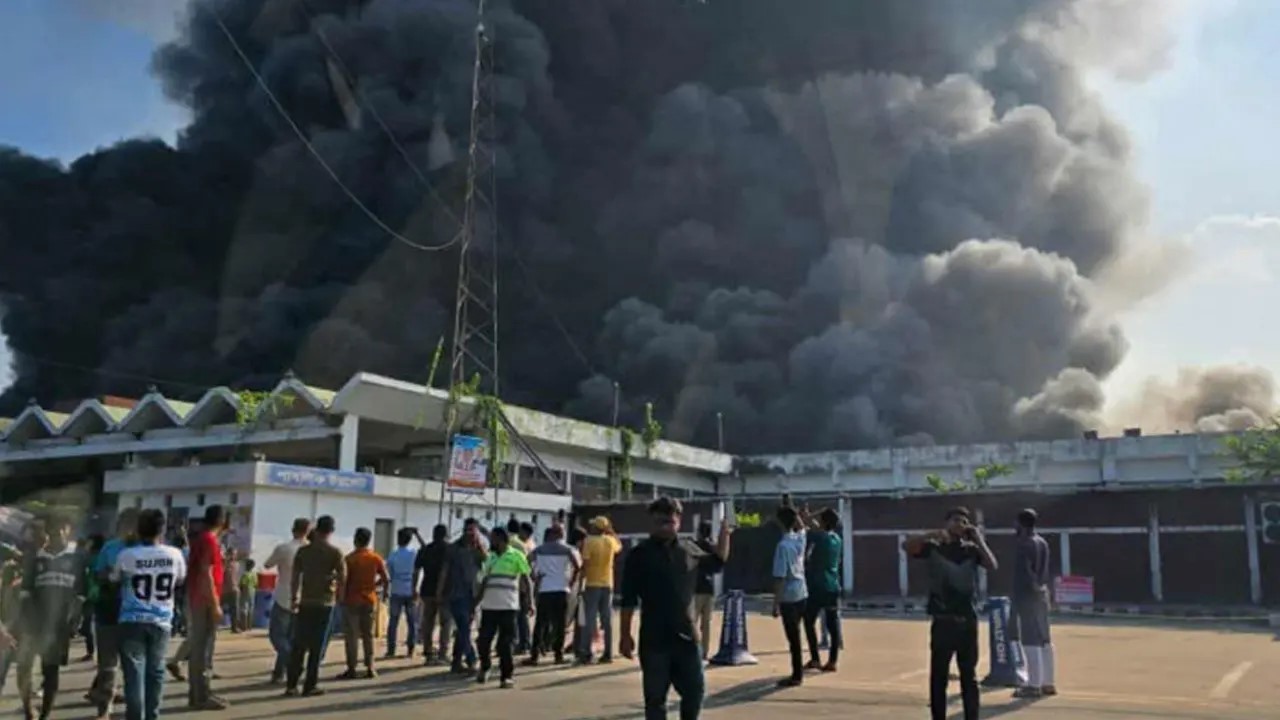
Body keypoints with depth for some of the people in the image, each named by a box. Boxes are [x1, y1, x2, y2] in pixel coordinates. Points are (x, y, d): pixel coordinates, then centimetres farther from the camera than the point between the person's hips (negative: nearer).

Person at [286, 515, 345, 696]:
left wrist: (294, 598, 14)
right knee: (317, 646, 2)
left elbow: (294, 577, 4)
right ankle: (310, 686, 4)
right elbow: (343, 579, -9)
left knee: (298, 644, 8)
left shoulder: (303, 550, 3)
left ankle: (291, 684, 8)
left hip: (305, 602, 3)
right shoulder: (335, 552, -6)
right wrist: (335, 587, 12)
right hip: (325, 603, -3)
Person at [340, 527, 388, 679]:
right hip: (369, 601, 4)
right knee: (368, 635, 12)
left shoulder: (350, 558, -10)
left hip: (351, 601, -4)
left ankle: (351, 669, -1)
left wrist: (341, 598, 0)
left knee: (351, 635, 0)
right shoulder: (376, 558, 0)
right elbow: (386, 579, 0)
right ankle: (370, 668, 10)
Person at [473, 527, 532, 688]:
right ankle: (484, 667, 28)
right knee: (484, 639, 5)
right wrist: (476, 601, 14)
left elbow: (526, 579, -2)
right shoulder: (490, 557, 14)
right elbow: (484, 581, 18)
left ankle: (507, 675, 7)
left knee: (506, 642, -2)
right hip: (488, 606, 5)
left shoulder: (516, 555, -3)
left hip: (508, 606, -5)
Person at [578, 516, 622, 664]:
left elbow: (585, 563, -16)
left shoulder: (589, 541, -10)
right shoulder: (611, 541, 5)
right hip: (607, 584, 4)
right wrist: (611, 532, 25)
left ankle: (586, 654, -4)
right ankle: (608, 654, 9)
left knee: (590, 620, -2)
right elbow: (619, 546, 28)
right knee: (607, 620, 8)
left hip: (592, 585, -4)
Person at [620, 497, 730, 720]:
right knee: (655, 697, 6)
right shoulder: (640, 554, -6)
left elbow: (716, 563, 25)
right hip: (654, 639, -3)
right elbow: (628, 599, -6)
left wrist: (724, 534, 12)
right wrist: (625, 635, -7)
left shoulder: (689, 549, 5)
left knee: (695, 691, 10)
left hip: (686, 635, 3)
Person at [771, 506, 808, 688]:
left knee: (793, 637, -1)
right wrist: (793, 512, 21)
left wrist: (776, 603, -15)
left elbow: (779, 577, -19)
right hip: (801, 594, 8)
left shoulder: (783, 545, -18)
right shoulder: (800, 539, 2)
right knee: (795, 635, 17)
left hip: (789, 597, -8)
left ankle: (796, 675, 4)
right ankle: (798, 672, 23)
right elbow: (801, 526, 29)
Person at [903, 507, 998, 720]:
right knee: (938, 676, 5)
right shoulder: (934, 548, 2)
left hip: (967, 621, 1)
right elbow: (906, 546, -15)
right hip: (942, 621, -1)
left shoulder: (971, 550, 7)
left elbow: (992, 567, -9)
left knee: (969, 677, 7)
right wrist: (933, 535, -22)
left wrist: (979, 540, -7)